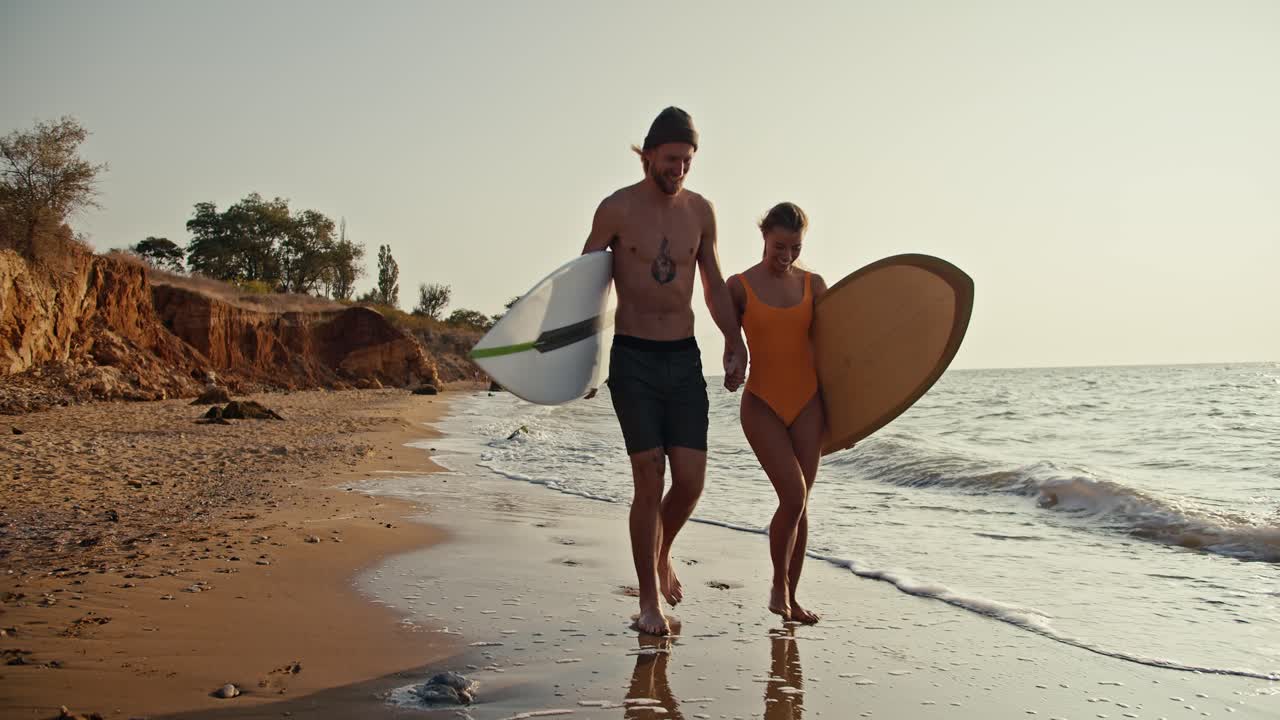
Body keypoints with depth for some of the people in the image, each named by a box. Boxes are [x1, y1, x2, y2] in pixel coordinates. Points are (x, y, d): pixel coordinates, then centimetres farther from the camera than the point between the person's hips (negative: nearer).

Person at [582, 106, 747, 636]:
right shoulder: (617, 208, -4)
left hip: (685, 358, 4)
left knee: (691, 478, -1)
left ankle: (661, 554, 30)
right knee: (649, 479, -6)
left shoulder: (700, 210, 8)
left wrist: (735, 342, 9)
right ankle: (649, 601, 9)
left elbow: (714, 284, 17)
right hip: (633, 358, -4)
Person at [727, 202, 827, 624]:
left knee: (800, 503, 6)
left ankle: (791, 598, 19)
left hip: (807, 402, 3)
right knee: (793, 495, -14)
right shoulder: (740, 286, -1)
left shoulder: (813, 284, 6)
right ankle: (778, 585, 10)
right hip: (762, 403, -3)